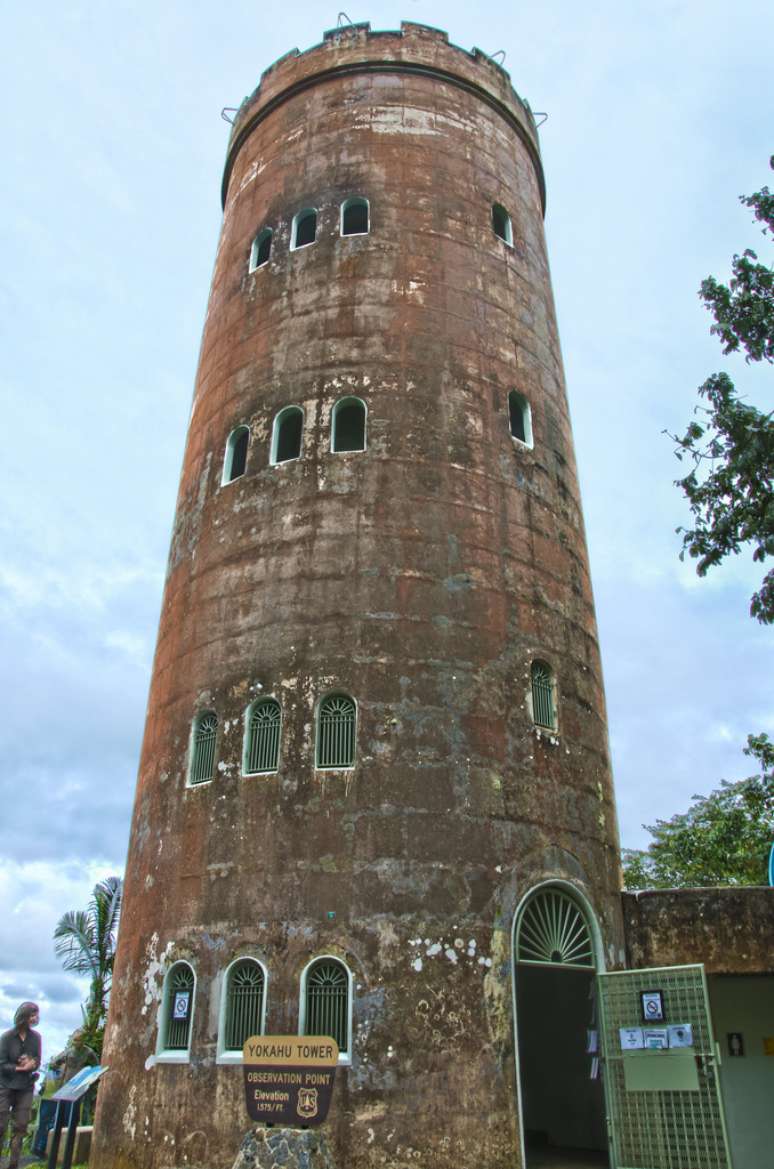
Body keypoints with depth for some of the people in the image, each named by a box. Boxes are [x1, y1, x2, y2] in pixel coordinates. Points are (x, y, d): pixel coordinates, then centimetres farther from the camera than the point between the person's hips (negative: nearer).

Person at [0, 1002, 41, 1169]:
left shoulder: (36, 1037, -2)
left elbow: (38, 1061, 5)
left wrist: (32, 1063, -17)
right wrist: (21, 1068, -19)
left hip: (26, 1088, 4)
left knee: (20, 1127, 5)